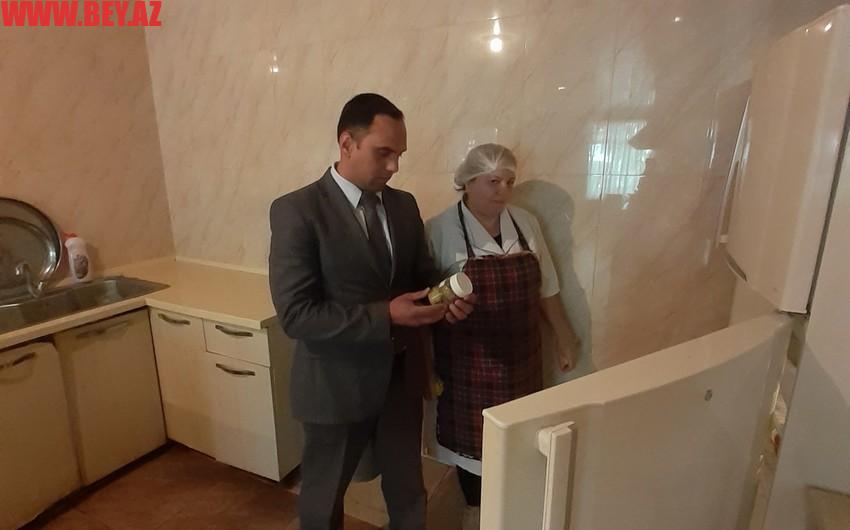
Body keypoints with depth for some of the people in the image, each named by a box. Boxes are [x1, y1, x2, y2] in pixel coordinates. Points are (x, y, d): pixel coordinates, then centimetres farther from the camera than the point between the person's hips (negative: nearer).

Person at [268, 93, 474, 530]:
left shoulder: (404, 205, 1)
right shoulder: (296, 211, -17)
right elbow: (295, 314, -21)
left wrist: (445, 299, -13)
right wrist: (386, 315, -27)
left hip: (401, 379, 5)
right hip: (337, 385, -4)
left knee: (408, 494, 25)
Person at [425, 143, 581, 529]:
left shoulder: (526, 224, 1)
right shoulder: (440, 230, -13)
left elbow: (545, 289, 9)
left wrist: (565, 339, 13)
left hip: (520, 357, 4)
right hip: (468, 359, -4)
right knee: (472, 436, 13)